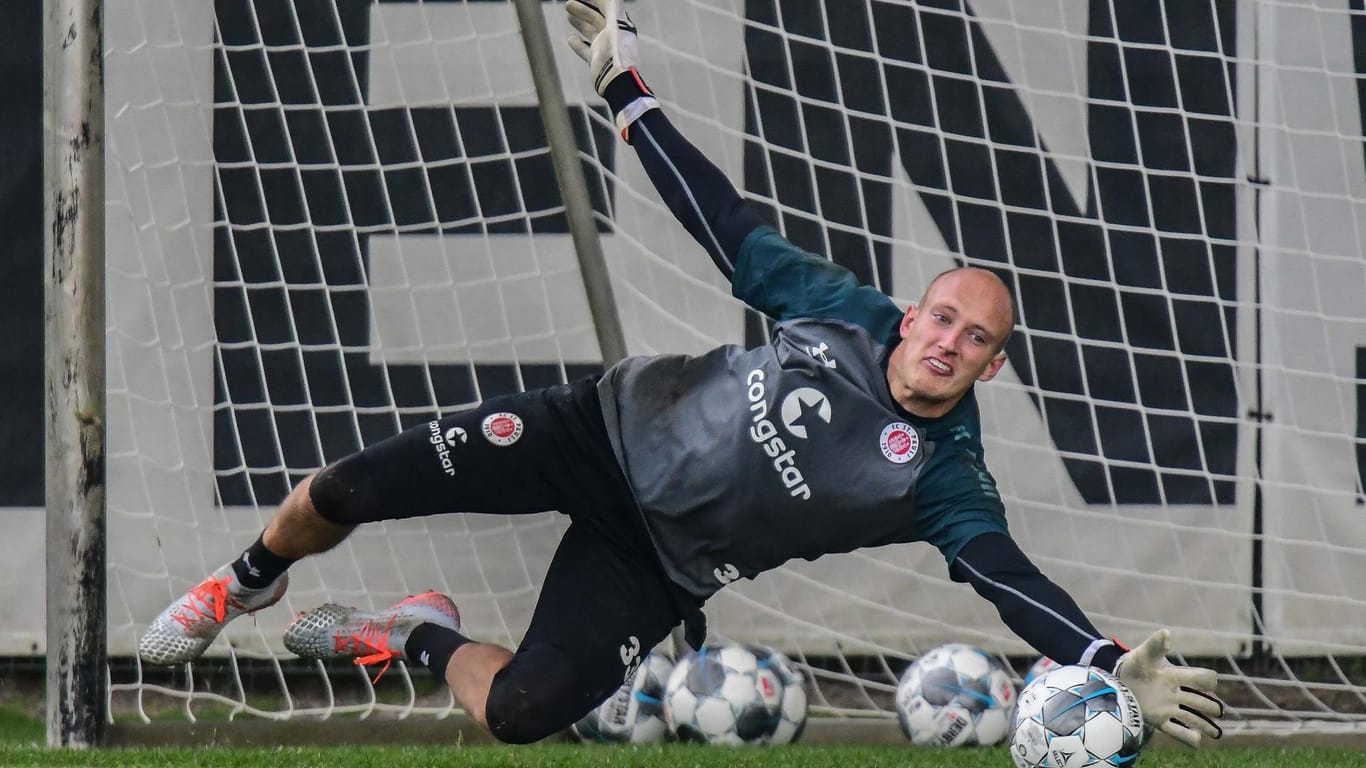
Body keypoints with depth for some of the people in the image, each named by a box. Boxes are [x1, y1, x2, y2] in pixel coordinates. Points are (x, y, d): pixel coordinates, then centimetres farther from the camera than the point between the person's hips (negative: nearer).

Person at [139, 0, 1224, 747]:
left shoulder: (943, 476, -13)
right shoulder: (844, 315, -6)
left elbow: (1007, 575, -23)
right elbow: (726, 226, 2)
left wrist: (1116, 667, -40)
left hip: (660, 565, -1)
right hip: (604, 429, 1)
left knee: (522, 712, -24)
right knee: (350, 490, -9)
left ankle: (425, 638, 11)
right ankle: (252, 582, 25)